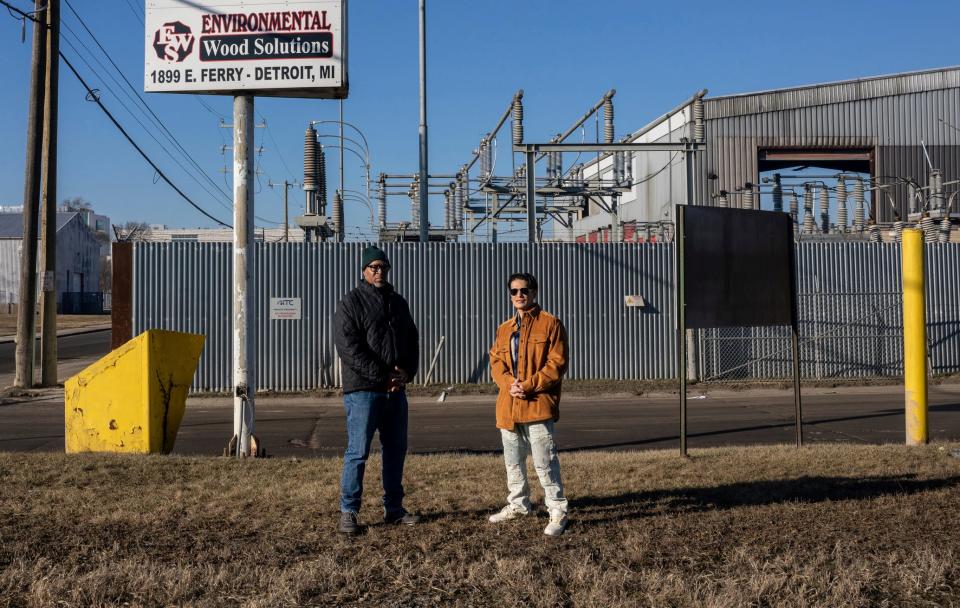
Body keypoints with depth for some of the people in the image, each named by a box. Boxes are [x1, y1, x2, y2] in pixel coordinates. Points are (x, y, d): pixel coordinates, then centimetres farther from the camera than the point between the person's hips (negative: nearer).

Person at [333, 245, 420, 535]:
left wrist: (407, 372, -3)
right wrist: (383, 375, -17)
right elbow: (348, 348, -15)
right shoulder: (351, 302, -5)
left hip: (395, 390, 7)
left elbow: (412, 341, 17)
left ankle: (394, 508, 22)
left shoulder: (398, 302, 15)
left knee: (396, 450, 11)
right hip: (363, 390, -7)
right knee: (357, 452, -5)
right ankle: (348, 512, 4)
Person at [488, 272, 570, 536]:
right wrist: (509, 383, -9)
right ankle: (518, 504, 33)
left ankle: (558, 512, 0)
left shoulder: (550, 323, -3)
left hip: (538, 404, -6)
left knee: (544, 462, -8)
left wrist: (529, 386, -16)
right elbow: (496, 361, 11)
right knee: (513, 461, 17)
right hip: (508, 406, 6)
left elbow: (557, 363, -8)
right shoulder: (504, 329, 16)